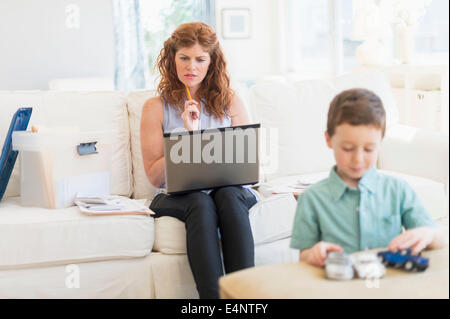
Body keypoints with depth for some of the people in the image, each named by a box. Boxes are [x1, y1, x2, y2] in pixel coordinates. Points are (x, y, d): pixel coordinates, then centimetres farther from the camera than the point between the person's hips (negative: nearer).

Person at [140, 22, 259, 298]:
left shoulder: (230, 102, 12)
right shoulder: (156, 108, 7)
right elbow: (155, 175, 0)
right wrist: (188, 135, -10)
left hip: (230, 189, 1)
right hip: (177, 195, -1)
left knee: (229, 196, -33)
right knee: (200, 203, -35)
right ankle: (212, 296, -42)